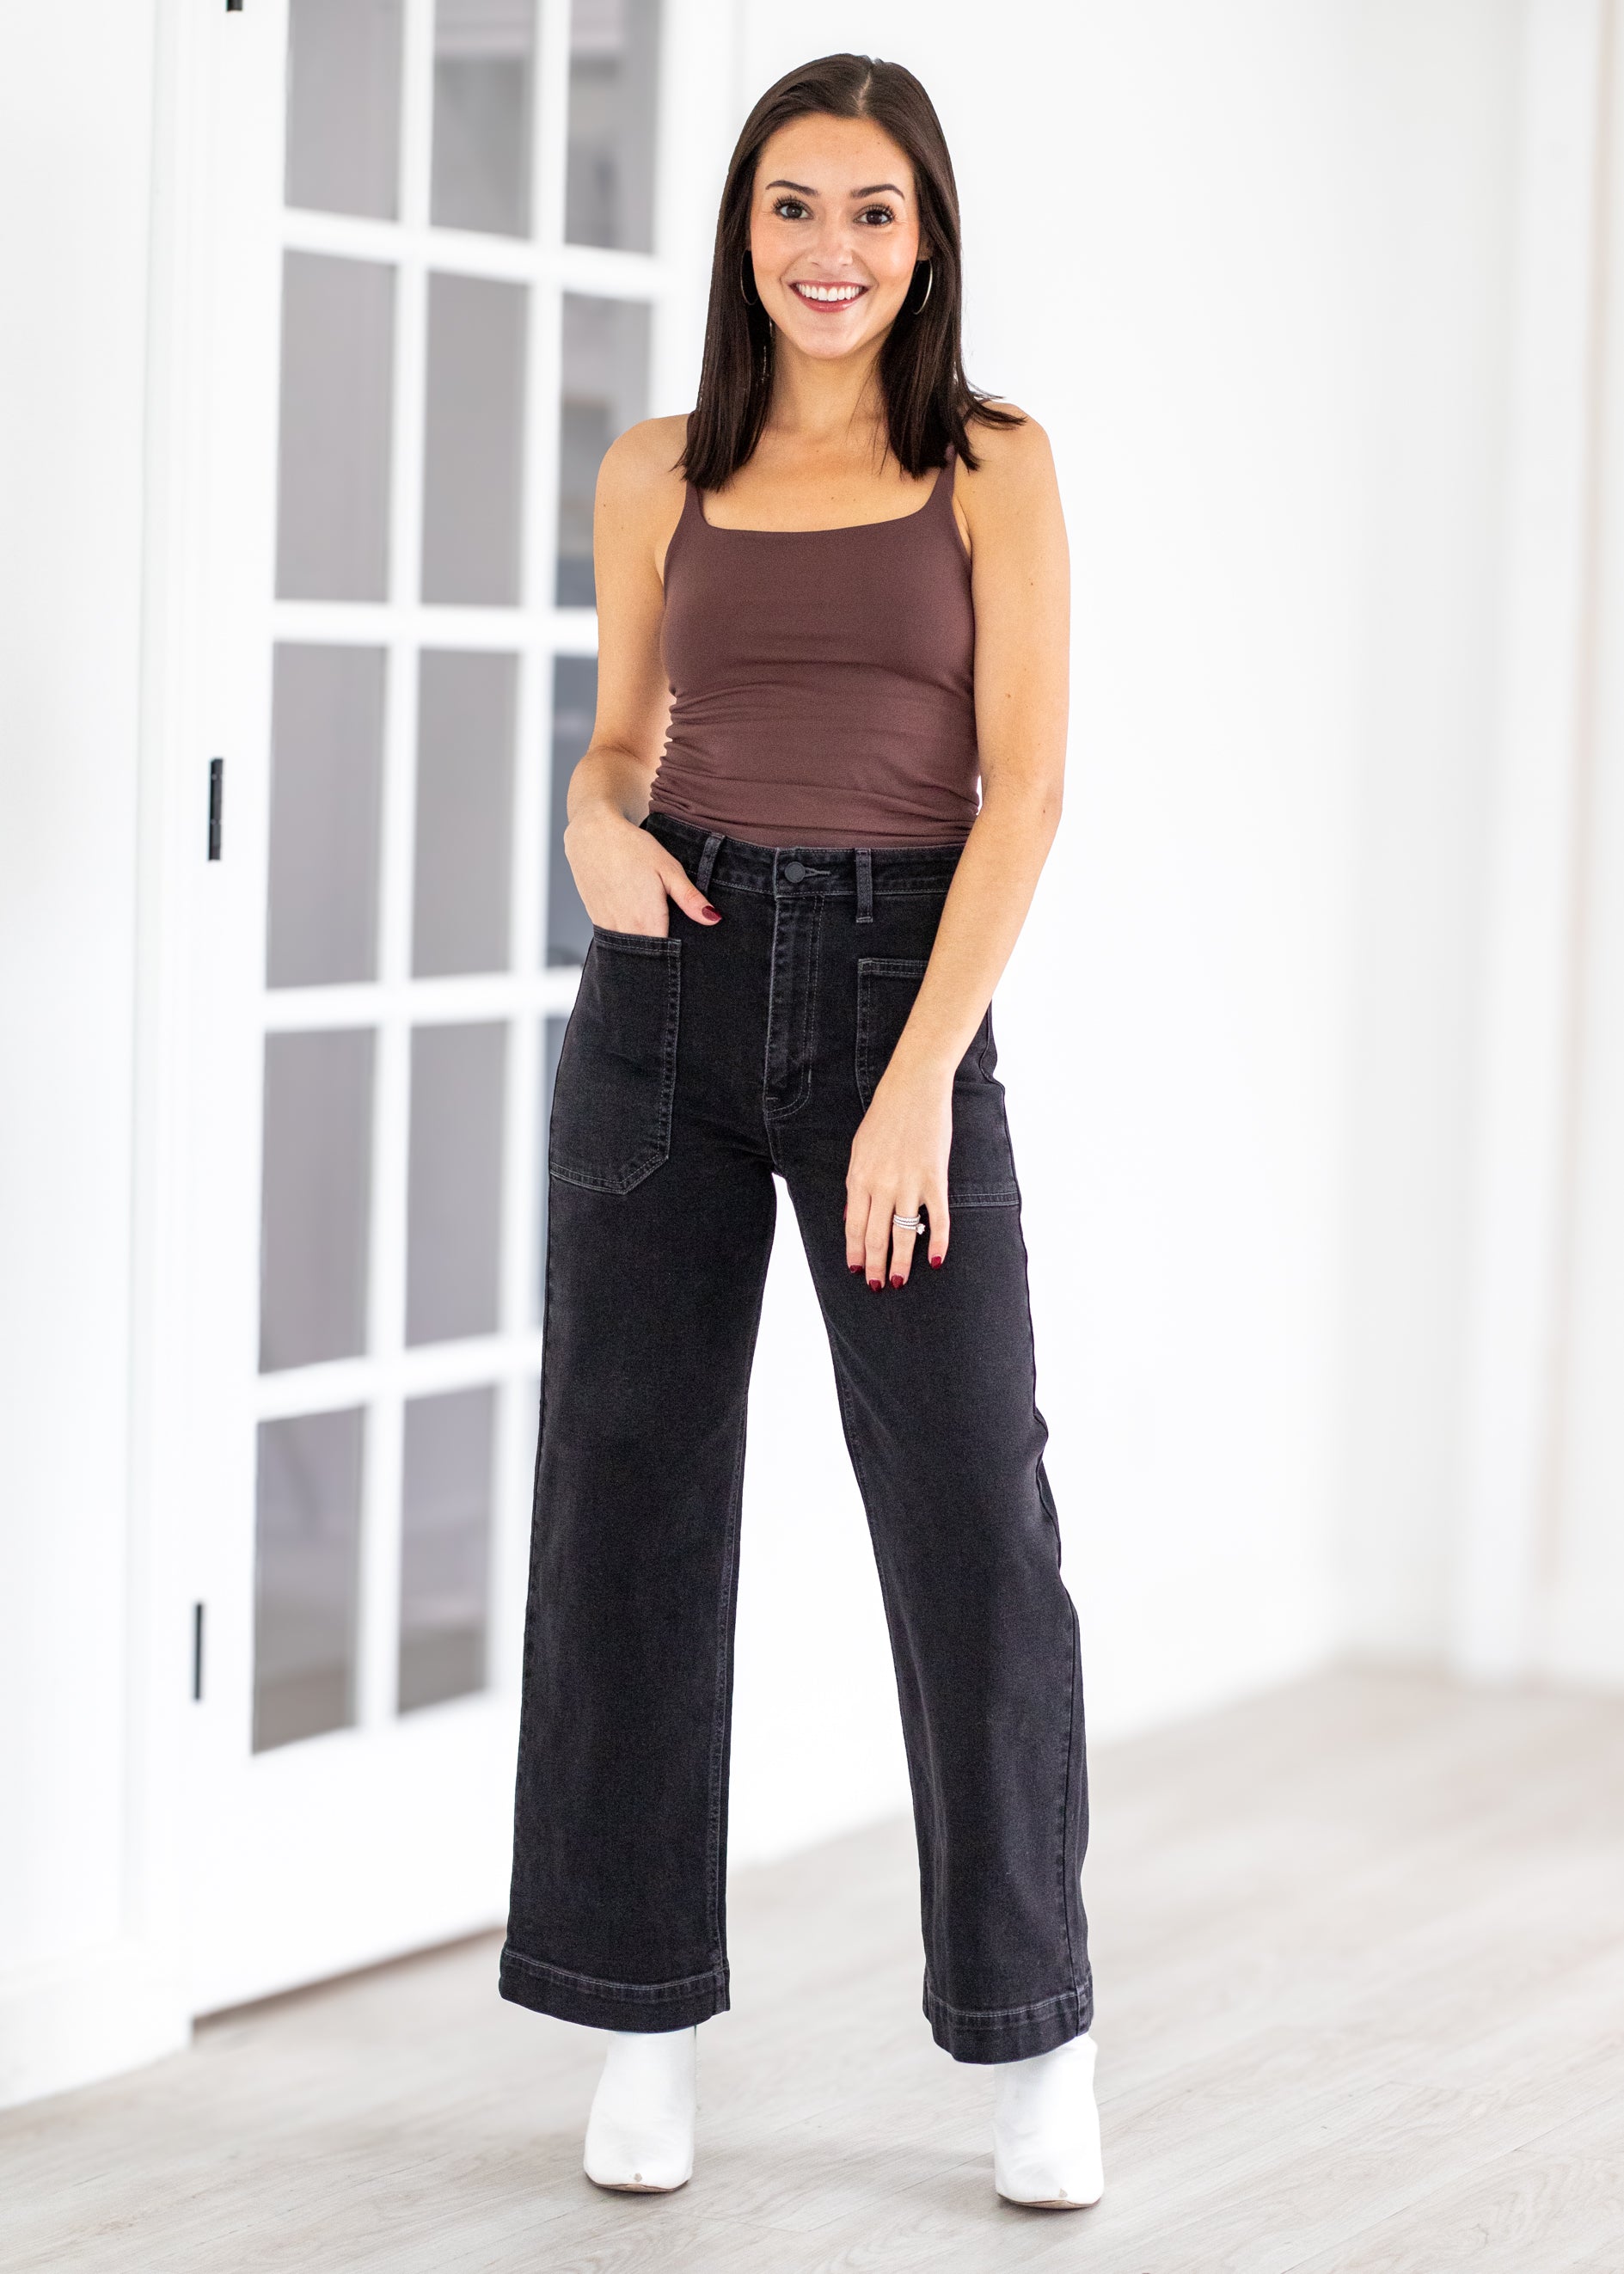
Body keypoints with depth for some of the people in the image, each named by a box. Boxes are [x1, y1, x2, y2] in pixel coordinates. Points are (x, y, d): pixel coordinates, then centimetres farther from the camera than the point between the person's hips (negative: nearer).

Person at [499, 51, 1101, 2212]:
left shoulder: (993, 463, 1)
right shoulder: (660, 473, 9)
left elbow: (1024, 782, -6)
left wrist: (920, 1078, -16)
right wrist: (598, 826, -7)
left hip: (901, 981, -2)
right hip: (672, 986, 3)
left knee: (971, 1512, -3)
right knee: (632, 1488, 4)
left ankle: (1032, 2034, 12)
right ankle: (645, 2019, 16)